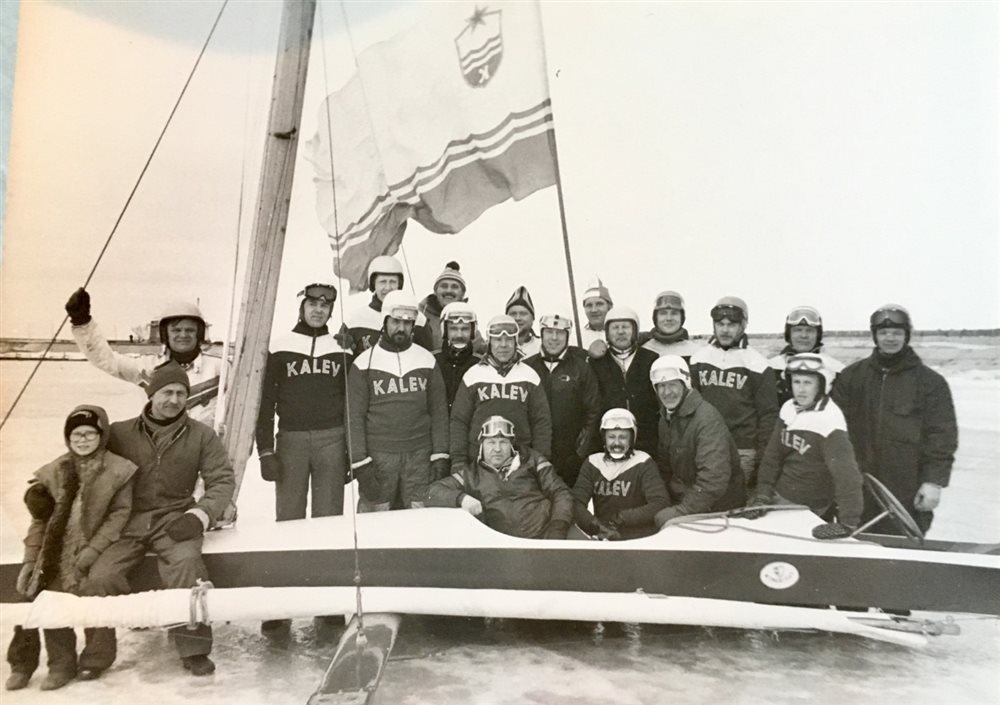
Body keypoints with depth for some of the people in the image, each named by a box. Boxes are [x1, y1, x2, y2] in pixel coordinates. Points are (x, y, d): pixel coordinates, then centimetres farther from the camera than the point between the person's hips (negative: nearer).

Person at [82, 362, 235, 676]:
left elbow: (222, 480, 3)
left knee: (186, 564, -31)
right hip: (127, 521, 2)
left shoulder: (201, 435, 5)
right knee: (101, 576, -22)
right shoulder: (120, 433, 7)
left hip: (174, 519, -1)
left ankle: (194, 649, -18)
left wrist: (198, 515, -12)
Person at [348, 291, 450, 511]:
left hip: (420, 455, 2)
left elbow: (439, 411, 8)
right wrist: (360, 462, -7)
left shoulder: (427, 361, 8)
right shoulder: (364, 363, 2)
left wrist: (440, 455, 1)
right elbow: (355, 416, -1)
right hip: (378, 456, -1)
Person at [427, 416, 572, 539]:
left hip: (545, 535, -3)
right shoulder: (471, 473, 21)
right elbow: (433, 492, 15)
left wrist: (557, 529, -2)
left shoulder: (530, 459, 20)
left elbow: (560, 493, 15)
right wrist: (461, 497, -6)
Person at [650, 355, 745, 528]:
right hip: (684, 501, 7)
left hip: (718, 509, -7)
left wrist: (681, 511, -27)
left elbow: (714, 478, -27)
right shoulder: (666, 417, 9)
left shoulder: (708, 419, -19)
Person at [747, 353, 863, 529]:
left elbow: (846, 474, -31)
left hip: (809, 510, -6)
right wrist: (763, 493, -2)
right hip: (780, 497, 6)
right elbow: (773, 455, 4)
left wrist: (849, 523, -37)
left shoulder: (829, 421, -23)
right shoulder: (788, 408, -3)